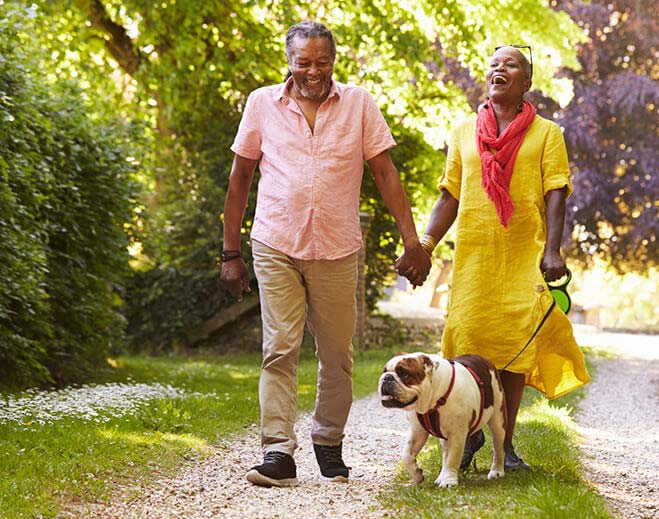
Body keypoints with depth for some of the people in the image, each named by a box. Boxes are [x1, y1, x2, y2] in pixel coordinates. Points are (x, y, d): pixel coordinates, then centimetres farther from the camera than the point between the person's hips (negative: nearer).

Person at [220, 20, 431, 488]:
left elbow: (386, 173, 5)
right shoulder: (262, 104, 5)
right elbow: (240, 177, 10)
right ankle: (278, 453, -8)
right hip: (276, 247, -1)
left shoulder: (358, 104, 5)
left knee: (337, 355, 7)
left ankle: (329, 443, 23)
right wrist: (231, 252, 7)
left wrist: (412, 240, -3)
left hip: (337, 251, 1)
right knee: (280, 350, -8)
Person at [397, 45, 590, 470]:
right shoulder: (464, 132, 15)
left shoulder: (546, 133, 8)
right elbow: (450, 197, 14)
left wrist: (552, 251, -14)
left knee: (516, 342, -3)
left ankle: (506, 442, 7)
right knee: (466, 338, -6)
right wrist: (424, 244, 1)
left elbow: (555, 195, 0)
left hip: (524, 254, -1)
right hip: (473, 251, 2)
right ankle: (471, 431, 14)